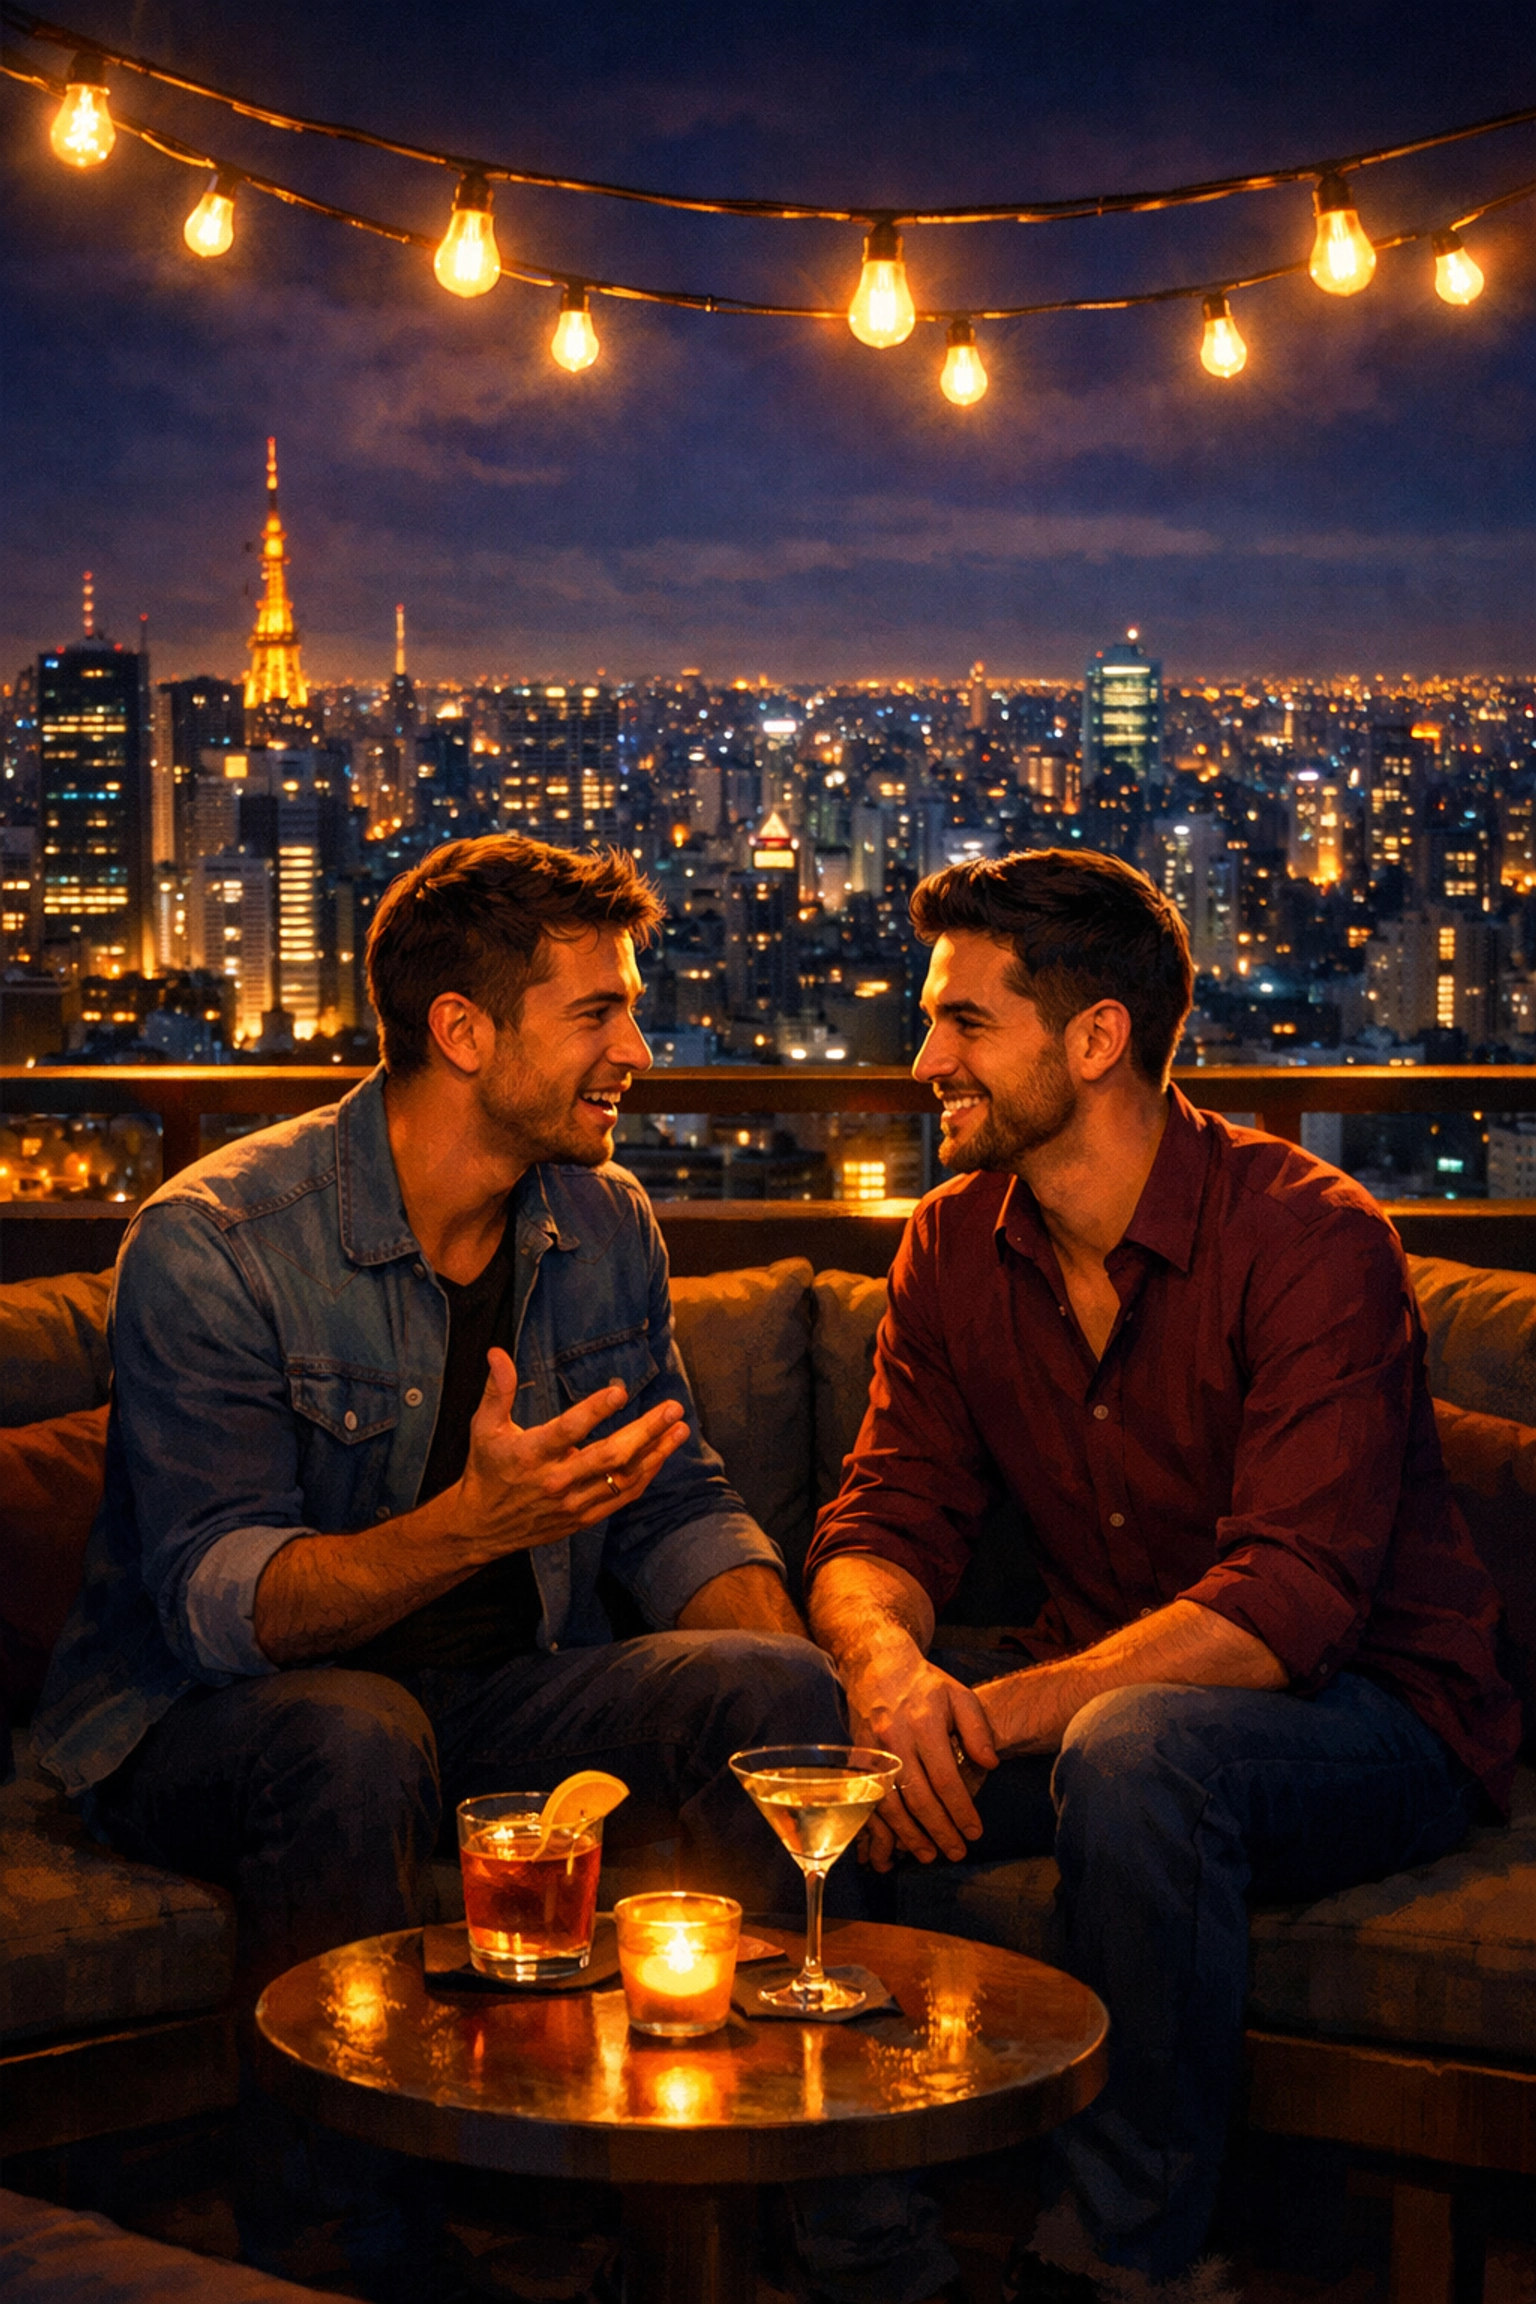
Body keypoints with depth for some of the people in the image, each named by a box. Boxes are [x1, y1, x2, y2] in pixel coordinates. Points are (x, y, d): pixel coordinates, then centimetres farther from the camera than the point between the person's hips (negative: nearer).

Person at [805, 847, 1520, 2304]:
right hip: (1109, 1695, 6)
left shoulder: (1307, 1238, -19)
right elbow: (882, 1524, -2)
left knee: (1137, 1749, -38)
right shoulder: (955, 1245, 2)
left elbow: (1292, 1598, -28)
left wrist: (997, 1717, -36)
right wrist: (888, 1663, -27)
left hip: (1373, 1718, -6)